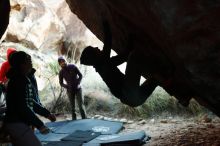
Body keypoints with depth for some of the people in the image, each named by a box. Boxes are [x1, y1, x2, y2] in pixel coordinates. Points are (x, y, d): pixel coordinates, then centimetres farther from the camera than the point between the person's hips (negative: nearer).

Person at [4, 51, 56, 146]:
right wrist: (40, 125, -20)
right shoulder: (18, 81, -17)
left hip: (16, 123, 10)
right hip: (17, 124, -10)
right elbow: (22, 107, -23)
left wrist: (47, 114, 18)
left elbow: (30, 102, 21)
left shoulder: (23, 80, 14)